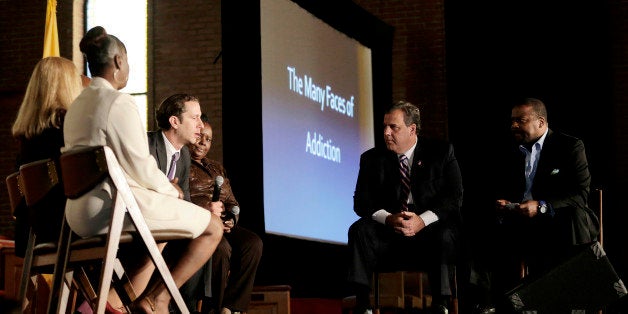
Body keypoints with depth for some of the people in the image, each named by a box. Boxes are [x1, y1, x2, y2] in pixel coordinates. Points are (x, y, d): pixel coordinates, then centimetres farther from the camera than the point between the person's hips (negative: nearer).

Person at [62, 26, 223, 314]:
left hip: (80, 215, 9)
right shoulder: (120, 102, -12)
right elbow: (140, 167, -15)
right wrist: (170, 190, 5)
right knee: (213, 228, 2)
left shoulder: (76, 107, 15)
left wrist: (163, 187, 18)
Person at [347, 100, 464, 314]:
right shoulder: (372, 159, 9)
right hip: (388, 233, 2)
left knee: (446, 235, -34)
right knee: (359, 230, -26)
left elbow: (454, 197, -5)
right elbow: (361, 202, 1)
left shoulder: (442, 152, 3)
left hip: (429, 230, -2)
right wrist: (388, 218, -21)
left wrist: (423, 220, -22)